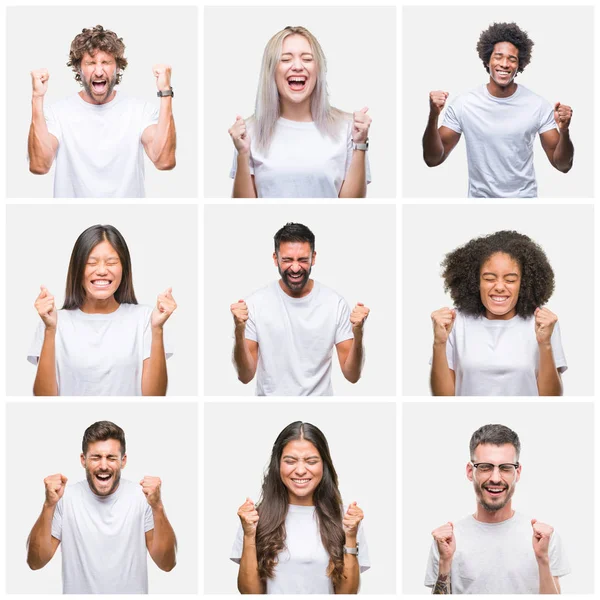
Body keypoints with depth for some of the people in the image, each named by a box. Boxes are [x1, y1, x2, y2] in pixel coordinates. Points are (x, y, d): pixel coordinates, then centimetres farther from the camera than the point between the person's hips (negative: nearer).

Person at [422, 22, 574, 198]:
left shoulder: (538, 106, -10)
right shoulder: (463, 104, -10)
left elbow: (562, 165, -8)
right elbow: (433, 160, -9)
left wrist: (564, 132, -27)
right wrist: (433, 117, -24)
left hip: (524, 197, 0)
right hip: (479, 196, 0)